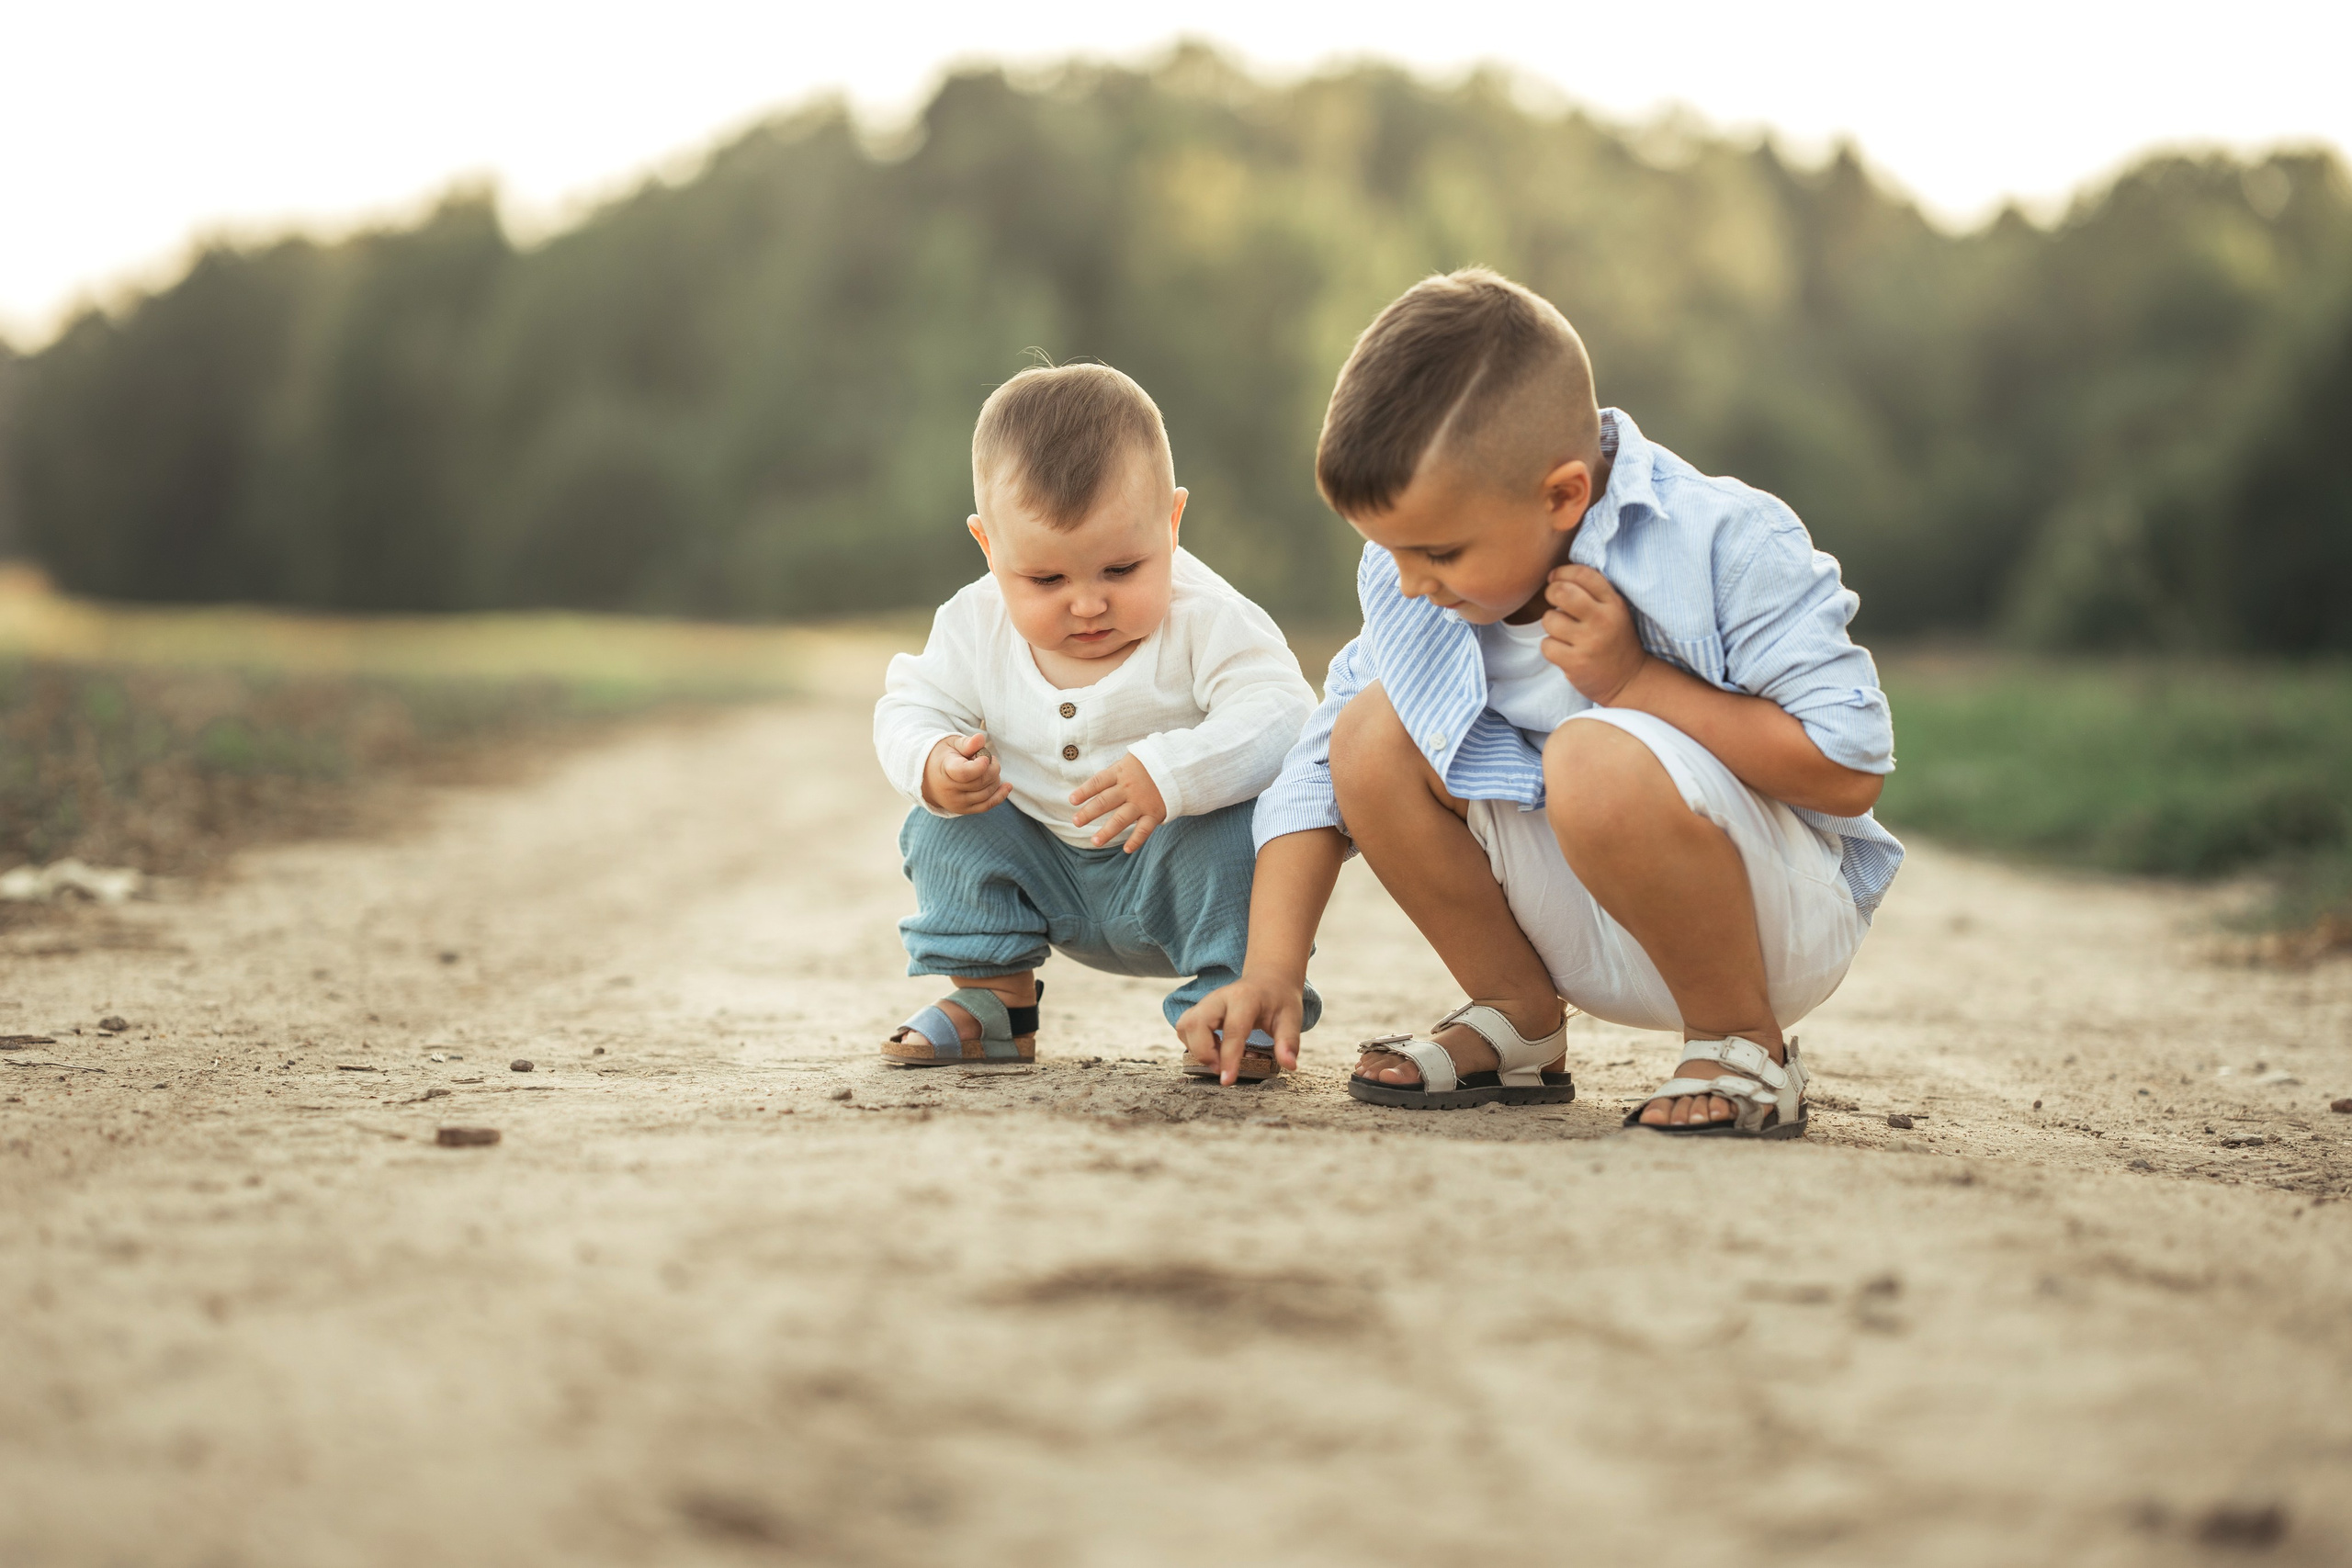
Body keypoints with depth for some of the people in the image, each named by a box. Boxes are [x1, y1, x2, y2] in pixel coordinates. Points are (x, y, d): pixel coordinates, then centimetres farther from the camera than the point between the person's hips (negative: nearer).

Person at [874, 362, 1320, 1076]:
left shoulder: (1206, 619, -25)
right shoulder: (975, 627, -11)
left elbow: (1280, 716, -35)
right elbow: (910, 709, -1)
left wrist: (1170, 776, -50)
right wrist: (932, 764, -27)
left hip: (1175, 857, -5)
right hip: (1047, 869, 5)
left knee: (1233, 832, -33)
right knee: (944, 826, -11)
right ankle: (990, 1000, 5)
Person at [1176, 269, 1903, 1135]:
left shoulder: (1723, 546, -23)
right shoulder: (1409, 576, -6)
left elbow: (1851, 766, -24)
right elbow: (1321, 765, 0)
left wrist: (1634, 681, -28)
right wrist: (1271, 969, -10)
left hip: (1782, 914, -6)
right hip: (1581, 933, 6)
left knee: (1594, 761, -35)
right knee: (1372, 731, -13)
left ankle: (1745, 1046, -13)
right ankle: (1518, 1020, 4)